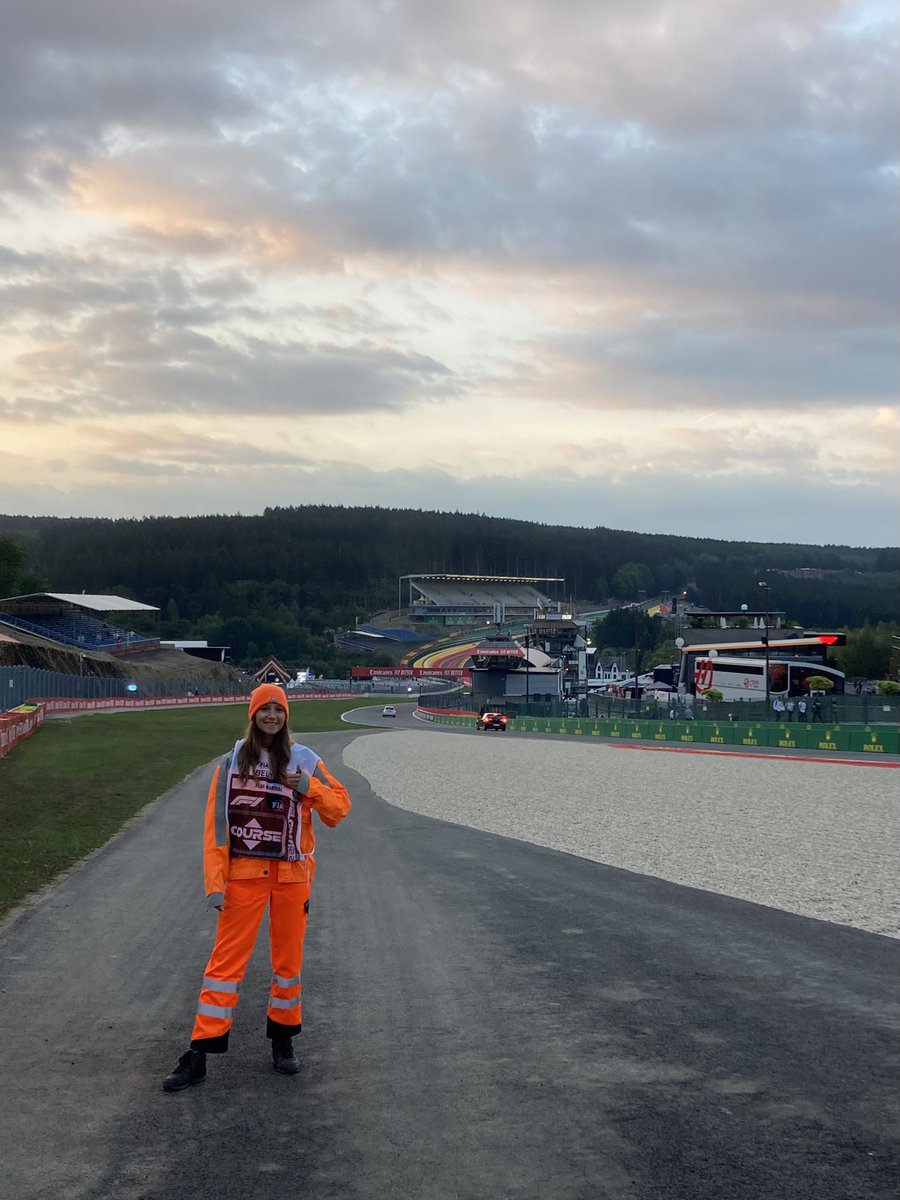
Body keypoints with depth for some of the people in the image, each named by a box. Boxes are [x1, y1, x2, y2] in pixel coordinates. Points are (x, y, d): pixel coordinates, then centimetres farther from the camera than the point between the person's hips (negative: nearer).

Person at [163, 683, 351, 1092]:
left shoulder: (304, 760, 3)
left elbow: (339, 807, 2)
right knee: (226, 959, -3)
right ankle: (199, 1053, 1)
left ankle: (282, 1038, 28)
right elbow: (215, 824, -2)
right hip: (244, 873, -1)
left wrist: (308, 787, -16)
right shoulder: (233, 760, 0)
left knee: (288, 958, 10)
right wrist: (215, 882, -8)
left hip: (292, 875, 1)